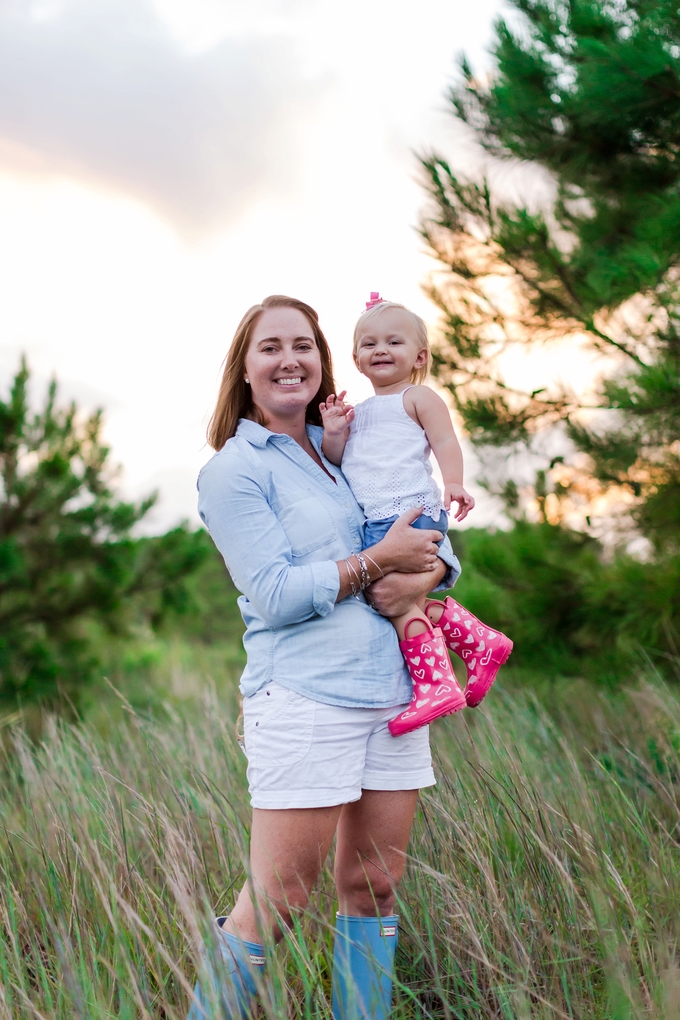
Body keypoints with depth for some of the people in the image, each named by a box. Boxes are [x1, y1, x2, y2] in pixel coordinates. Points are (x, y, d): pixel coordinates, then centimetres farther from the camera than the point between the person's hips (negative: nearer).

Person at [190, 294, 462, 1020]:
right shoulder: (232, 470, -3)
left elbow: (434, 541, 16)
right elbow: (275, 593, -12)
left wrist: (425, 572, -6)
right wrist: (376, 560, -12)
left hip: (392, 691, 7)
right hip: (302, 700, -6)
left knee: (374, 886, 12)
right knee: (274, 903, -4)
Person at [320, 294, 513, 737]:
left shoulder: (418, 397, 4)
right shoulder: (358, 412, 26)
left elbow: (445, 440, -9)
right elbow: (339, 462, 22)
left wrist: (454, 483, -25)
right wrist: (333, 435, 2)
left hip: (409, 513, -9)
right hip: (375, 524, 9)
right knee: (411, 599, 12)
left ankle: (436, 683, -14)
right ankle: (482, 642, 24)